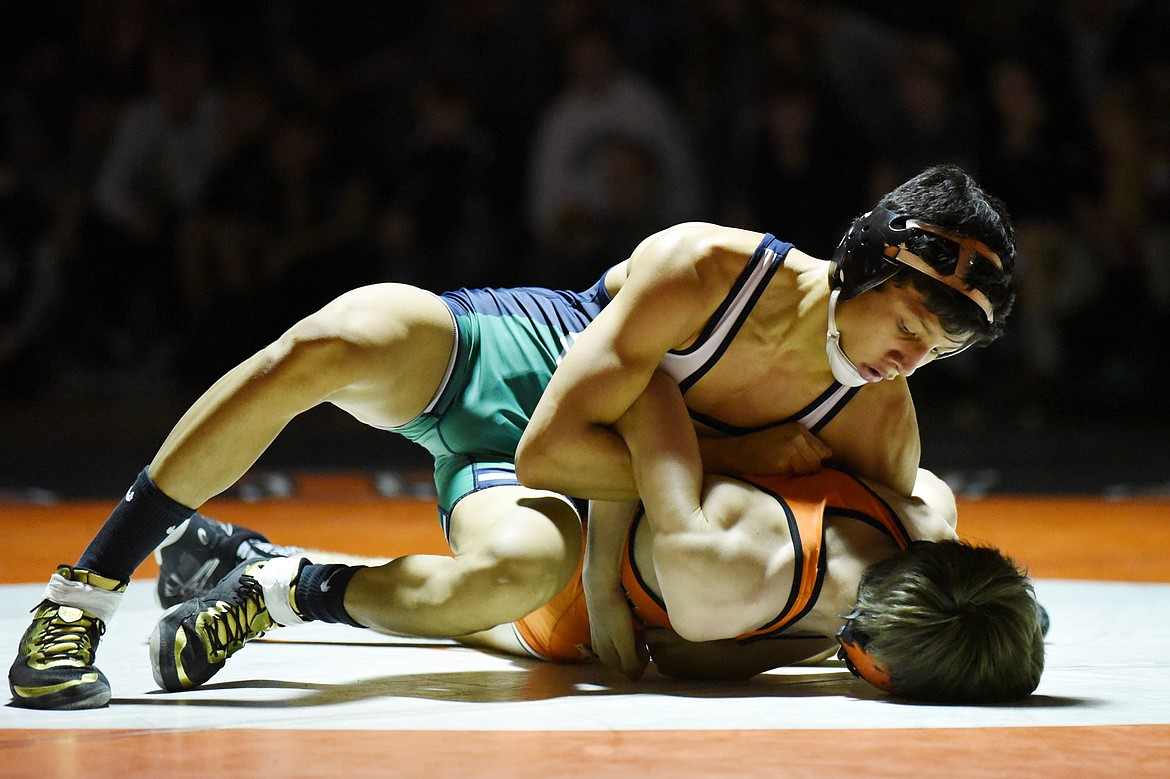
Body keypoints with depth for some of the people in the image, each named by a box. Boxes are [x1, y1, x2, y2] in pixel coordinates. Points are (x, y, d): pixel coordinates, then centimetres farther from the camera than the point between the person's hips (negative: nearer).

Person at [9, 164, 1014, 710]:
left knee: (517, 570, -38)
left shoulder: (880, 429, -14)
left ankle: (284, 589, -9)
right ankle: (85, 589, -24)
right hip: (498, 352, -2)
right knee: (334, 345, -38)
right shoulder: (703, 267, -26)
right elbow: (553, 449, -25)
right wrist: (723, 459, -22)